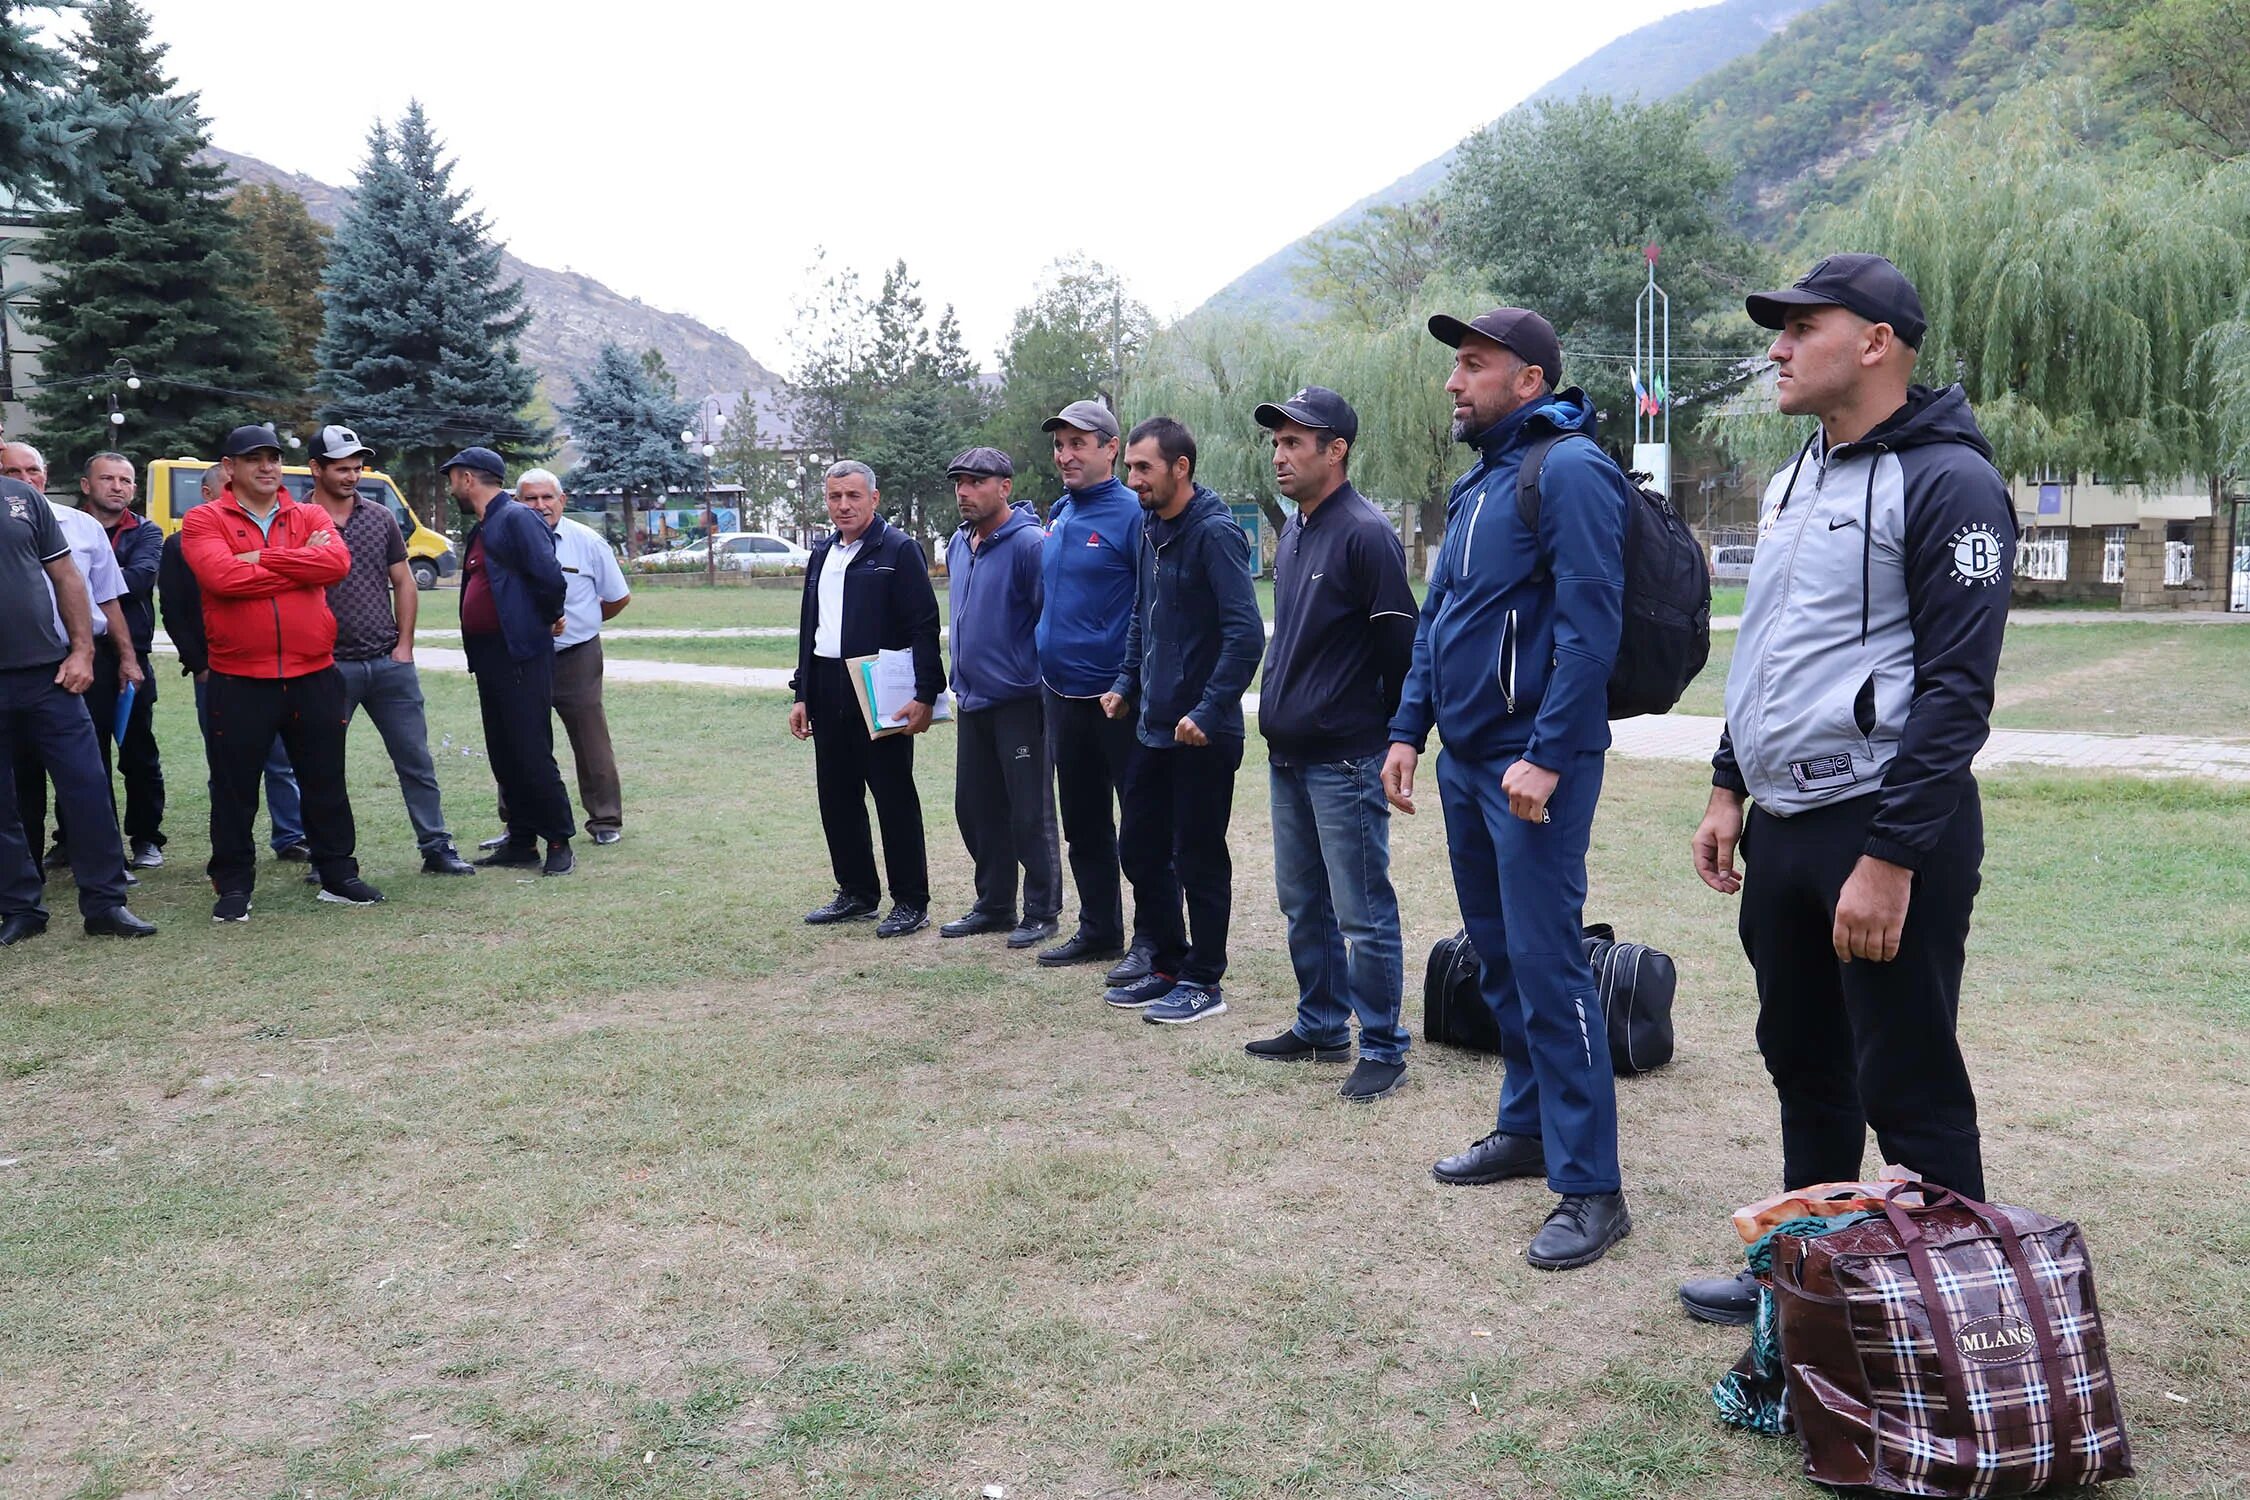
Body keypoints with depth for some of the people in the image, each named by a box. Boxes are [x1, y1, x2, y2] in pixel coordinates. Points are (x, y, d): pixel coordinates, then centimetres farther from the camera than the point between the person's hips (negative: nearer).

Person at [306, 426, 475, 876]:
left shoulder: (381, 517, 7)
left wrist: (404, 645, 3)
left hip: (390, 664, 3)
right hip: (329, 666, -3)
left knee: (416, 760, 4)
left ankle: (436, 848, 11)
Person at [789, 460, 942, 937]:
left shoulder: (898, 550, -7)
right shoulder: (823, 554, 16)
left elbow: (924, 627, -12)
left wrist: (924, 695, -19)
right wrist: (802, 693, 16)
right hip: (828, 695, 8)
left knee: (894, 798, -2)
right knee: (837, 797, 11)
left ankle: (911, 903, 6)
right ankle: (857, 893, 24)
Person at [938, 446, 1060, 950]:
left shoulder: (1030, 544, -15)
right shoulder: (958, 545, 11)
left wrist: (1044, 683, -16)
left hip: (1020, 701, -8)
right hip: (972, 700, 8)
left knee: (1030, 813, 0)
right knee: (975, 808, 14)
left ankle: (1041, 912, 12)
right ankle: (993, 905, 27)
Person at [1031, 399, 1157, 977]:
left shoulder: (1132, 514, -12)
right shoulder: (1058, 516, 12)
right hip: (1063, 693, 8)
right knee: (1083, 823, 16)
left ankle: (1152, 940, 10)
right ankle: (1098, 930, 29)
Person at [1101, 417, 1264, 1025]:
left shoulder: (1214, 532, -15)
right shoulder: (1152, 531, 11)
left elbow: (1245, 633, -21)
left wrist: (1208, 712, -23)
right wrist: (1126, 683, 12)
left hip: (1202, 733, -9)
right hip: (1154, 726, 9)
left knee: (1198, 859, 2)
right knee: (1140, 849, 14)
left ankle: (1203, 981, 15)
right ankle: (1168, 967, 27)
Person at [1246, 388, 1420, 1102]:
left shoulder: (1365, 533, -14)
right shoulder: (1292, 532, 13)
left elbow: (1401, 646, -14)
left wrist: (1394, 740, -9)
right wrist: (1277, 710, 16)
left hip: (1345, 762, -9)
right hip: (1286, 756, 9)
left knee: (1361, 911, -2)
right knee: (1303, 903, 17)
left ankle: (1382, 1049, 9)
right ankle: (1321, 1026, 30)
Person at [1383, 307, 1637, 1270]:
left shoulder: (1570, 471, -12)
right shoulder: (1475, 485, 16)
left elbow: (1590, 624, -20)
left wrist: (1548, 756, -24)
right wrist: (1409, 731, 13)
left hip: (1532, 763, -9)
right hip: (1465, 757, 9)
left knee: (1546, 962, -8)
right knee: (1496, 955, 16)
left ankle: (1590, 1186, 1)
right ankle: (1529, 1127, 31)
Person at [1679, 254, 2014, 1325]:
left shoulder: (1947, 483, -12)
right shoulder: (1795, 482, 15)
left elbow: (1956, 689, -18)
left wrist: (1891, 859, -22)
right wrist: (1730, 790, 16)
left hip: (1885, 833, -8)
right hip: (1783, 832, 9)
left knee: (1910, 1094, 1)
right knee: (1802, 1065, 19)